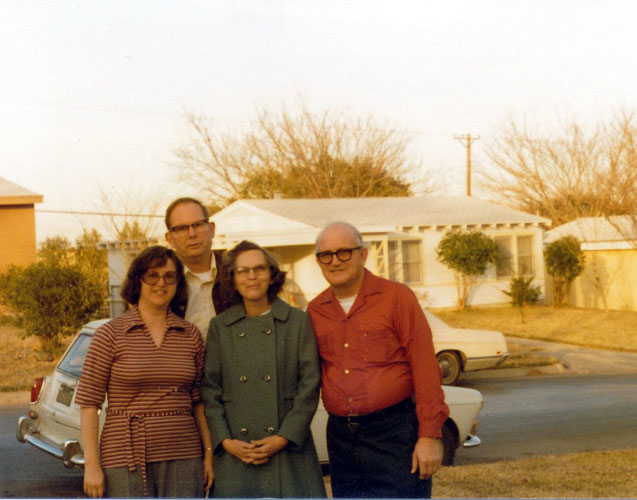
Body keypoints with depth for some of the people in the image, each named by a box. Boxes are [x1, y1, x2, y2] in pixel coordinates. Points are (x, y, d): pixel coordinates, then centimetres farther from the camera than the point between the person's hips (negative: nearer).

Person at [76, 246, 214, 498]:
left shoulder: (191, 335, 10)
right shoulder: (111, 333, -1)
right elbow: (88, 402, -3)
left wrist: (208, 453, 7)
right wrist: (91, 465, -9)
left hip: (182, 458, 3)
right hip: (126, 457, -3)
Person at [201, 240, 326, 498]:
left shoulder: (298, 322, 5)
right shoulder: (219, 327, 8)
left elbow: (310, 385, 0)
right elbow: (209, 390, 6)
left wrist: (284, 438, -8)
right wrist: (226, 441, -6)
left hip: (289, 449, -1)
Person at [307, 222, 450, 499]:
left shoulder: (396, 297, -4)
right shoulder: (315, 311, 9)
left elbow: (426, 369, -7)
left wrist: (430, 435, -12)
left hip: (394, 434, -5)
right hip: (340, 437, 5)